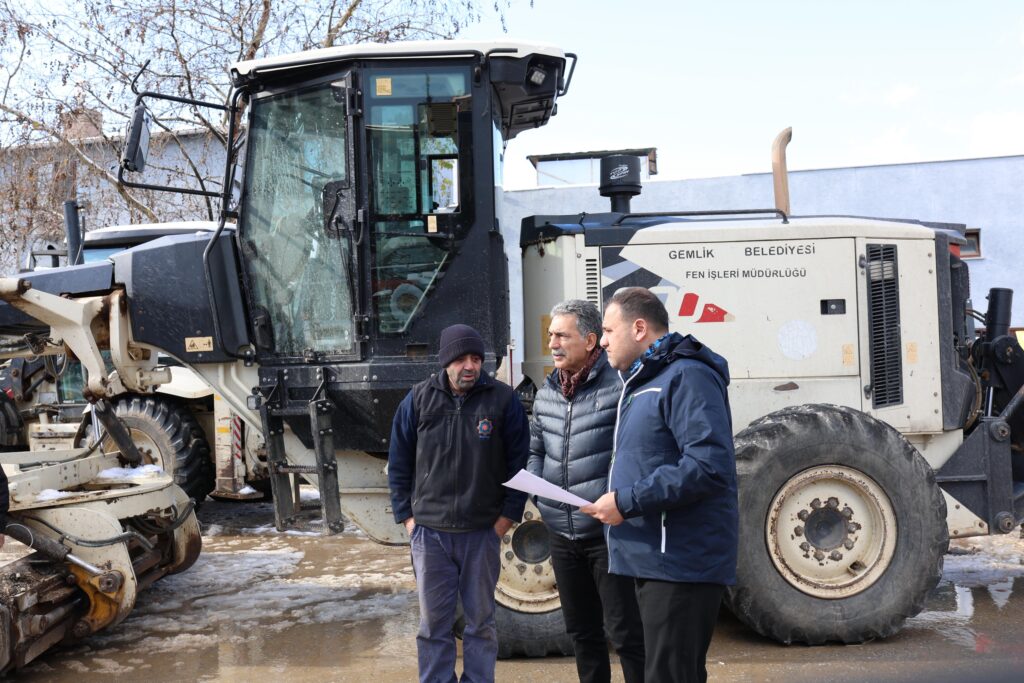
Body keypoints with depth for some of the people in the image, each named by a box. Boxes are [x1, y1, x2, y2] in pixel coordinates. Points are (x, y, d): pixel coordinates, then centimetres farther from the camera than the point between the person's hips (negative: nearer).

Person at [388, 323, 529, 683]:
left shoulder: (503, 400, -3)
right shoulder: (419, 400, 1)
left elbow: (519, 464, 0)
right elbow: (398, 464, 7)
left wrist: (506, 518, -4)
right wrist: (407, 516, 2)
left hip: (482, 532, -1)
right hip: (429, 532, 1)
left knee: (480, 622, 10)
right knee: (433, 623, 8)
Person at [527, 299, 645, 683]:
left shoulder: (619, 384, -12)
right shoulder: (547, 393, 11)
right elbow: (536, 452, 22)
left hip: (609, 533, -7)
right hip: (562, 535, 7)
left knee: (626, 634, -1)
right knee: (582, 632, 19)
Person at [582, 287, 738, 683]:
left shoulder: (687, 376, -13)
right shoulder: (642, 382, 19)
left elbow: (709, 466, -24)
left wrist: (627, 502, -20)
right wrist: (618, 501, 9)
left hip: (681, 562, -10)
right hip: (654, 560, 10)